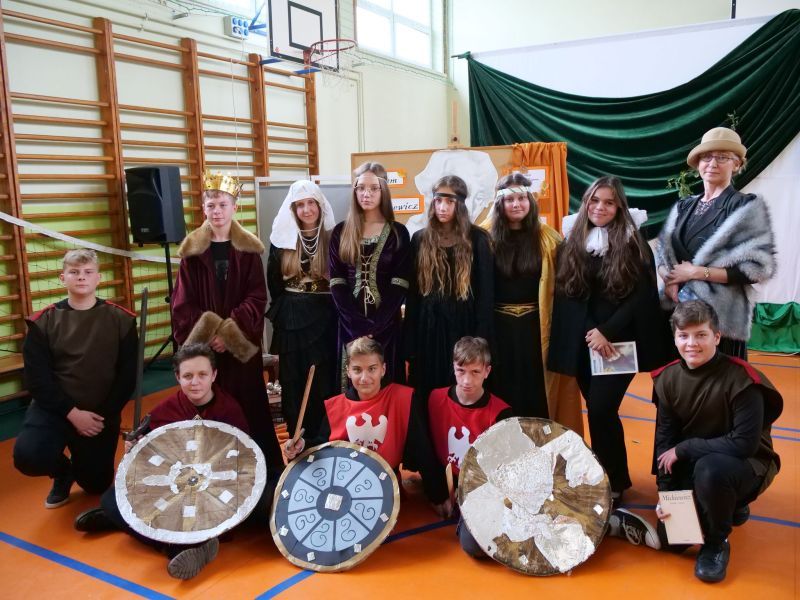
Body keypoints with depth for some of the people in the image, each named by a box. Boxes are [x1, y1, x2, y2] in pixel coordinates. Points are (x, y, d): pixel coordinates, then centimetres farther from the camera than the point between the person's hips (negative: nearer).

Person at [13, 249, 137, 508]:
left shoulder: (121, 320, -5)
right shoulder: (43, 322, -5)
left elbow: (128, 375, -4)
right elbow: (37, 378, -8)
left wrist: (105, 414, -12)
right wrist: (72, 413, -16)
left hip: (101, 413, 1)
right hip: (54, 408, 0)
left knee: (97, 485, 5)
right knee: (27, 456, -27)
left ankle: (79, 466, 43)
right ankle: (63, 471, 10)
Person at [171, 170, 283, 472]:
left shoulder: (249, 249, 2)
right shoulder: (192, 250, 3)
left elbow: (257, 298, -4)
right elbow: (183, 302, 0)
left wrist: (230, 331, -15)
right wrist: (208, 332, -14)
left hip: (242, 343, 0)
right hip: (203, 342, 1)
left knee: (248, 404, 2)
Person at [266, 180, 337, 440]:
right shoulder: (282, 238, 4)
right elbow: (273, 282, 11)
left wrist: (331, 308, -5)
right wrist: (283, 310, 10)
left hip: (325, 319, -2)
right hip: (292, 321, 2)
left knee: (324, 382, 2)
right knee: (293, 382, 7)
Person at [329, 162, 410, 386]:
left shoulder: (398, 232, 1)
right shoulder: (341, 232, 6)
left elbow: (399, 285, -6)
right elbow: (336, 282, -1)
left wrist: (375, 326, -15)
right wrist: (359, 324, -12)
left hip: (386, 324, -1)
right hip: (351, 325, 1)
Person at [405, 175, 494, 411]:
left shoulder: (477, 240, -1)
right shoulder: (420, 239, 6)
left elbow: (486, 293, -3)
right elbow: (412, 294, 6)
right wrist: (409, 345, 3)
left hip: (463, 327, -2)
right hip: (428, 329, 2)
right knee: (427, 398, 7)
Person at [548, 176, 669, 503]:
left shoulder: (633, 244, -2)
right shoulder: (572, 241, 6)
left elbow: (643, 296, -7)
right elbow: (564, 294, 5)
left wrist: (607, 332, -15)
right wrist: (590, 334, -7)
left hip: (619, 341, -3)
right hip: (581, 343, 3)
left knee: (601, 410, -11)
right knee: (598, 412, 6)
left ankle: (614, 482, 8)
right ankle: (602, 476, 23)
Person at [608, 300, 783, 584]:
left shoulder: (741, 379, -25)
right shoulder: (668, 377, -8)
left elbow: (745, 443, -28)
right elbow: (664, 438, -4)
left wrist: (683, 449, -21)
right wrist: (665, 494, -12)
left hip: (746, 464, -5)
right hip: (692, 464, 5)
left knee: (709, 469, -39)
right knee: (670, 539, -2)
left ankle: (717, 542, -8)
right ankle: (730, 507, 26)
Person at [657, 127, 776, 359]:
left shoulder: (747, 207, -3)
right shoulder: (683, 207, 13)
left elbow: (757, 267, -10)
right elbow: (663, 253, 13)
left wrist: (697, 272, -13)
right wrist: (669, 279, -8)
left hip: (722, 312, -5)